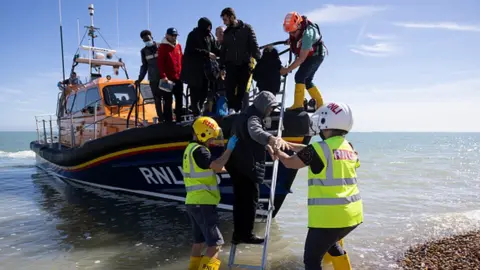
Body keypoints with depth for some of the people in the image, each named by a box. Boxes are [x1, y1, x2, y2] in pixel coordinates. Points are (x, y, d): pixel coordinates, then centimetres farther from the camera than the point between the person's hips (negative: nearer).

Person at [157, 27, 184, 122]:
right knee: (168, 101, -2)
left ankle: (179, 120, 21)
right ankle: (168, 121, 3)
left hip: (178, 78, 6)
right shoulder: (163, 47, -5)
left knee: (179, 100, 11)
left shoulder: (178, 46, 13)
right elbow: (160, 62, -12)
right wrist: (163, 76, -19)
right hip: (168, 79, -6)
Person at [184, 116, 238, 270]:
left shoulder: (191, 148, 16)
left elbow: (213, 168, 19)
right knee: (215, 243, -5)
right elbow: (217, 166, -24)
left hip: (194, 202, 10)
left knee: (199, 241, 20)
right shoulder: (199, 150, -15)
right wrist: (229, 148, -13)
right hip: (203, 203, -10)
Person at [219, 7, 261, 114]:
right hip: (231, 65, 3)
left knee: (242, 89, 1)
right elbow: (223, 50, 18)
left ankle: (237, 109, 8)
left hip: (245, 64, -2)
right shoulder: (226, 32, 14)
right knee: (230, 88, -12)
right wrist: (221, 66, 12)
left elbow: (254, 45, -3)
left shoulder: (247, 28, 2)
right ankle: (231, 108, -11)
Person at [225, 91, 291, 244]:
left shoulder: (245, 116, 20)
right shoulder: (253, 117, -13)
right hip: (247, 165, -10)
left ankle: (238, 233, 20)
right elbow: (255, 132, -38)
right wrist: (272, 138, -56)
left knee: (240, 198, 13)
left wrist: (266, 145, 35)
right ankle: (247, 234, 6)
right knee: (250, 199, -1)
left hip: (237, 163, 10)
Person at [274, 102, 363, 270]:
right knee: (331, 243, 33)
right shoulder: (349, 148, 8)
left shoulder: (320, 149, -14)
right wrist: (288, 144, 25)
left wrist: (277, 150, 21)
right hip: (352, 213, 8)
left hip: (329, 215, -8)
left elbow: (289, 162, 2)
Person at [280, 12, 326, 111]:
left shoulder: (307, 34, -36)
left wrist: (288, 69, -33)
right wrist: (291, 40, -2)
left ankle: (298, 104, -22)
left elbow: (302, 58, -35)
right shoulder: (295, 27, -14)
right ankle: (319, 104, 21)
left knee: (300, 76, -22)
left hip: (315, 55, -8)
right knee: (307, 80, 10)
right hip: (308, 55, 8)